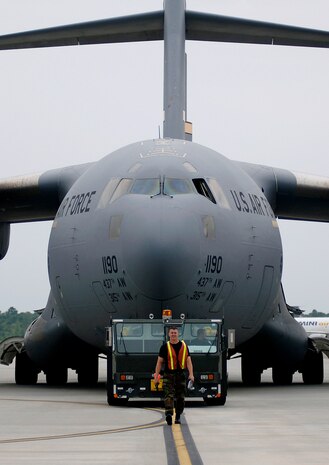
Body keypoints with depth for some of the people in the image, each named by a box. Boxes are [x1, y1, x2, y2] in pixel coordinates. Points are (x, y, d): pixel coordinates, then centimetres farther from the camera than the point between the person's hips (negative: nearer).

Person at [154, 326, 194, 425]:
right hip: (168, 375, -3)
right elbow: (159, 362, 4)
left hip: (181, 374, 3)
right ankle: (168, 414, -31)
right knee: (169, 395, -16)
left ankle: (178, 416, 20)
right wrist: (156, 375, -4)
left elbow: (188, 361, 5)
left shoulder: (184, 346, 8)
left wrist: (191, 374, -6)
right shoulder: (165, 347, 2)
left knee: (181, 397, 8)